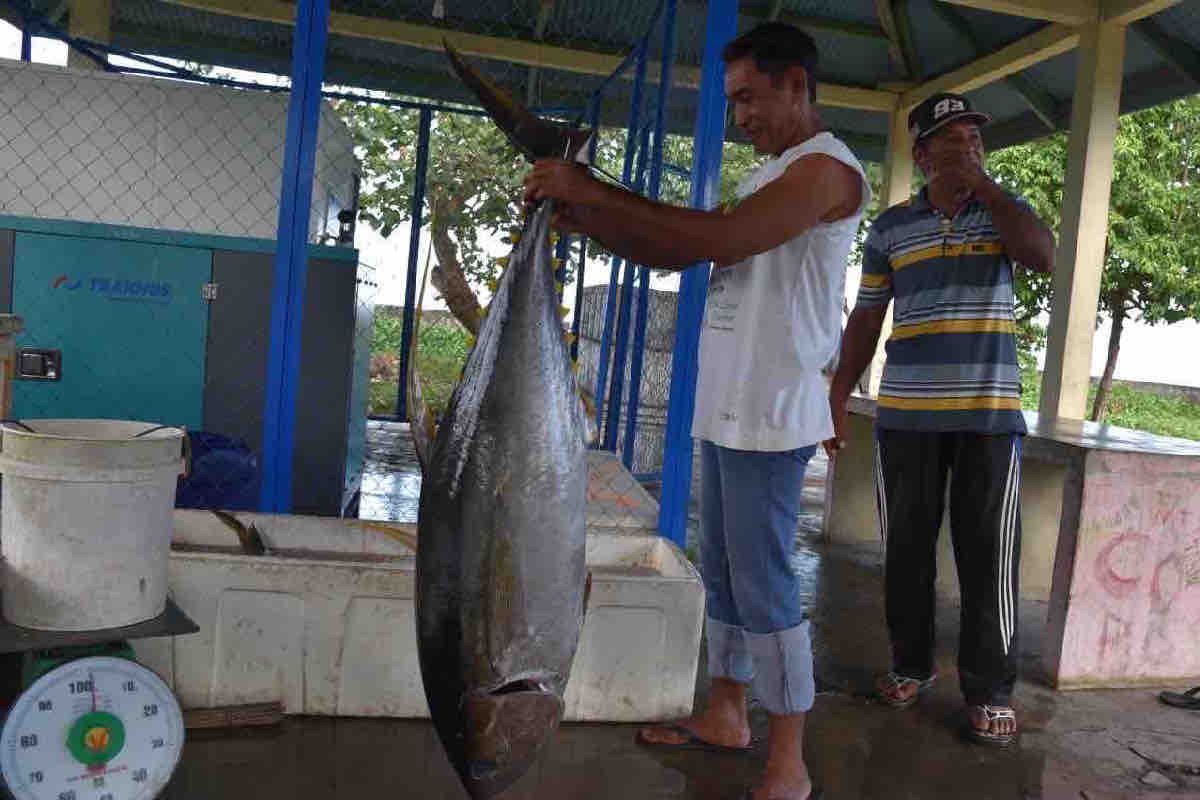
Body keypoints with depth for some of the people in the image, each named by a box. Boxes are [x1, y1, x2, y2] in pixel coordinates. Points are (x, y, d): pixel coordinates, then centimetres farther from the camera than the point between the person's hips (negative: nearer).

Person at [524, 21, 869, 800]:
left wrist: (598, 192, -19)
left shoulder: (827, 167, -9)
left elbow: (721, 238, -24)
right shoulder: (768, 175, 21)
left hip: (770, 415, -9)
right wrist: (581, 215, 4)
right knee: (723, 576, 16)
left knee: (765, 588, -4)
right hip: (724, 410, 9)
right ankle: (725, 714, 30)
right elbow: (673, 252, 17)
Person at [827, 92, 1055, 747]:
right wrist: (836, 399, 5)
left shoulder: (1004, 209, 9)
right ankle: (911, 663, 23)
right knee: (907, 548, 7)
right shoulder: (890, 227, 8)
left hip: (989, 414, 0)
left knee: (987, 554, -1)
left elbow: (1043, 257, -12)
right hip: (905, 415, 1)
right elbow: (865, 320, 9)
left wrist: (982, 183, -10)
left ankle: (990, 689, 11)